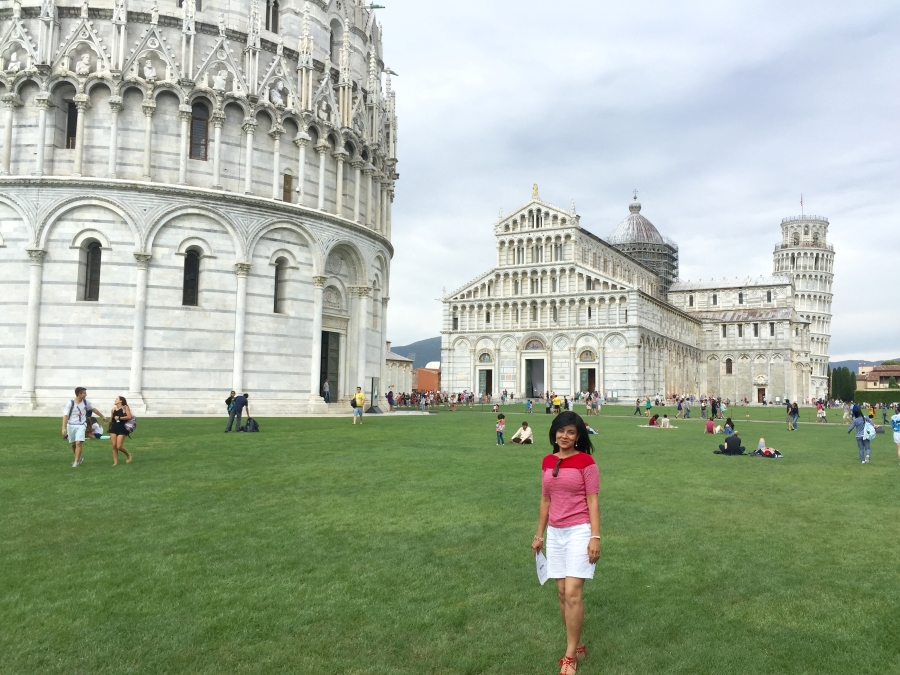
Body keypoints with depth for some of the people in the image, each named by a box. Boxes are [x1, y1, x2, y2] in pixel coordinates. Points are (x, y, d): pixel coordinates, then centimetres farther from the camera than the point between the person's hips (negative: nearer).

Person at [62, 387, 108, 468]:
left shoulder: (85, 402, -1)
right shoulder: (70, 403, -13)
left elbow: (94, 409, 14)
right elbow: (65, 416, -16)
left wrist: (102, 416, 24)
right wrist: (64, 428, -24)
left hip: (81, 425, 1)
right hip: (71, 425, -1)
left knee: (78, 443, -14)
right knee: (73, 444, 11)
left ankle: (76, 462, -9)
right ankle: (79, 458, 33)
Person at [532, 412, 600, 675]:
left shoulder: (586, 462, -9)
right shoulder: (547, 462, 7)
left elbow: (593, 501, -9)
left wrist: (595, 537, -15)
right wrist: (539, 534, 16)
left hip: (579, 531, -6)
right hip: (555, 533, 6)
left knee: (573, 593, -9)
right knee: (562, 593, 10)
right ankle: (577, 647, 25)